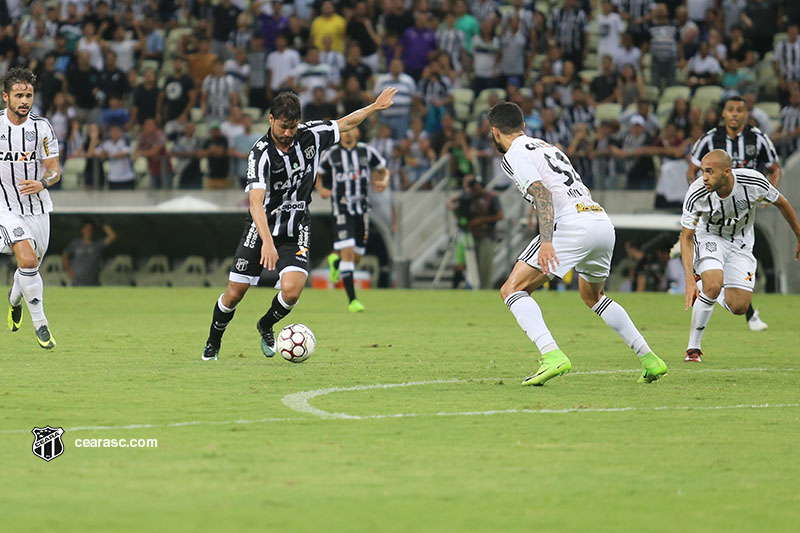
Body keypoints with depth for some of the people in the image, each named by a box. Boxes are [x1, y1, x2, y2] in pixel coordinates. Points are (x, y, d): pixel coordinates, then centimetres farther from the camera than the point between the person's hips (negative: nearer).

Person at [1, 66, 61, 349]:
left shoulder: (41, 127, -6)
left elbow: (54, 169, -4)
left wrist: (42, 183, -25)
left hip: (37, 207, 3)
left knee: (31, 265, 15)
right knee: (28, 259, -22)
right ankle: (40, 323, -12)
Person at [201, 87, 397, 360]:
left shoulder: (310, 135, -8)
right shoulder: (260, 153, -22)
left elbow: (344, 124, 14)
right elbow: (256, 202, -34)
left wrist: (376, 106, 16)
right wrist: (267, 241, -46)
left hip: (296, 230, 3)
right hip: (260, 229, -3)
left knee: (292, 289, -19)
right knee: (234, 294, -1)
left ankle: (266, 325, 14)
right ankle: (213, 343, 28)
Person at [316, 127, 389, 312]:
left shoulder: (367, 151, 3)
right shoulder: (331, 154, 0)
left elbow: (383, 170, 17)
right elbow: (317, 174, 14)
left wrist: (384, 182, -5)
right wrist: (321, 189, -5)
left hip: (362, 207, 3)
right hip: (341, 209, -3)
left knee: (357, 256, 7)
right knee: (347, 250, -17)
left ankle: (335, 261, 44)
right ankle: (351, 300, -15)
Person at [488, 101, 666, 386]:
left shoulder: (514, 155, 3)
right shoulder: (548, 147, 29)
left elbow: (543, 194, -13)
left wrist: (546, 241, -23)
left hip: (573, 224, -9)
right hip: (604, 223, 9)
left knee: (512, 290, -6)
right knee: (593, 296, 32)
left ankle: (552, 355, -26)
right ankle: (649, 359, 28)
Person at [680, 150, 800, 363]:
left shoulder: (753, 182, -27)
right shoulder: (696, 194, -28)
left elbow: (781, 203, -6)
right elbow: (686, 237, -19)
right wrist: (689, 280, -30)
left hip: (740, 244, 2)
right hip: (709, 239, -2)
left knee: (739, 307, -7)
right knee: (713, 286, -29)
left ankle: (705, 292, 26)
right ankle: (693, 348, -14)